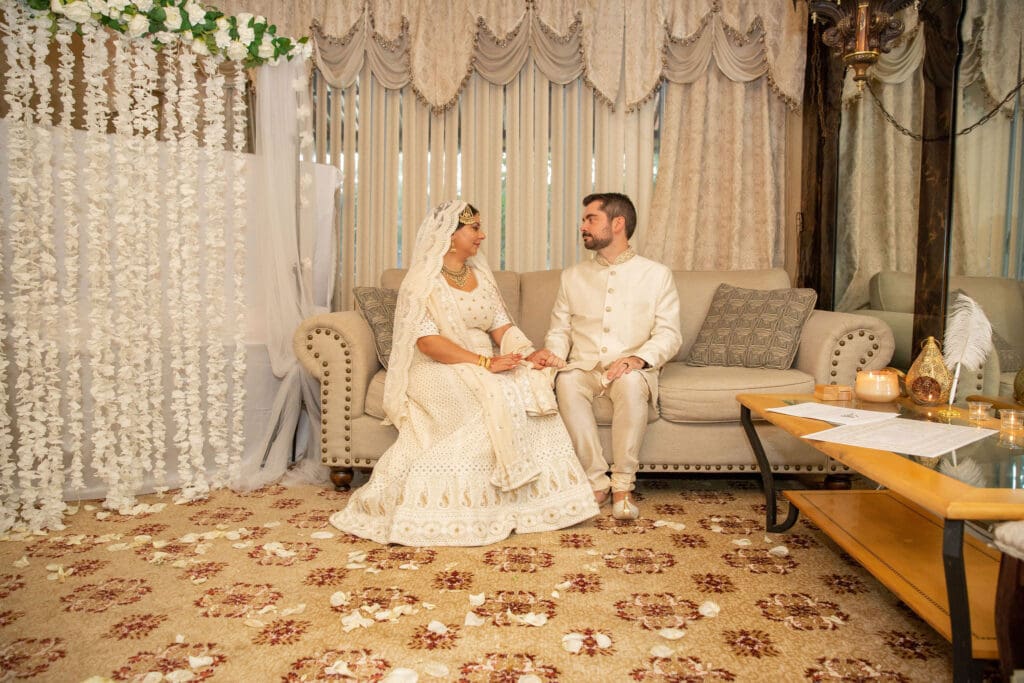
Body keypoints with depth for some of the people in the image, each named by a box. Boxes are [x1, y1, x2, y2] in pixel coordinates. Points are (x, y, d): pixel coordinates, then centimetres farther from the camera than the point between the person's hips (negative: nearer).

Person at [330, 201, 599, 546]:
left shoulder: (481, 276, 14)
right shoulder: (423, 281, -8)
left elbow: (501, 327, 8)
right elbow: (428, 342, -18)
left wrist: (529, 352, -13)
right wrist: (484, 363, -26)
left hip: (487, 366, 6)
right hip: (439, 371, -6)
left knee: (531, 385, -22)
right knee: (495, 397, -32)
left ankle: (535, 494, -15)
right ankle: (487, 503, -19)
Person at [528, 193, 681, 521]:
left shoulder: (657, 274, 7)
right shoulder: (572, 276, 15)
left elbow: (669, 334, -1)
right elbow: (560, 329, 13)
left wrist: (638, 359, -20)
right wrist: (552, 352, -10)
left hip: (633, 370, -2)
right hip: (584, 367, 2)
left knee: (631, 383, -37)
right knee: (566, 382, -33)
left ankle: (622, 485, -25)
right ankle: (596, 482, -24)